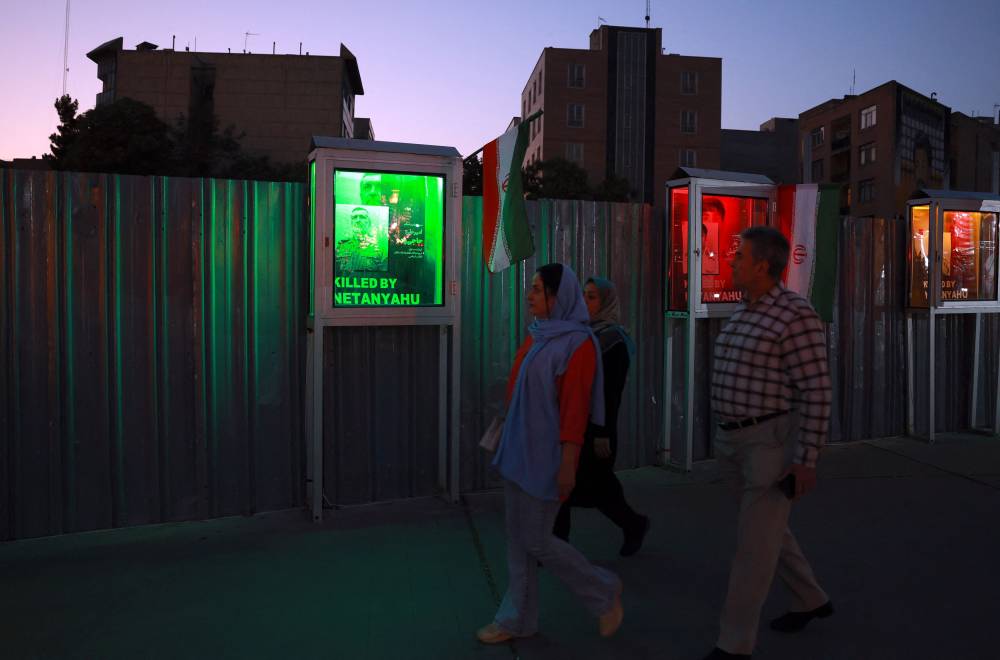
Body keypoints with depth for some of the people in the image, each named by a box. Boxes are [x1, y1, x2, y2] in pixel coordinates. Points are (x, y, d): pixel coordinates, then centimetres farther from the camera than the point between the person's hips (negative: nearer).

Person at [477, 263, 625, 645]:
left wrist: (568, 464, -21)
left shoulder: (577, 342, -15)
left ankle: (605, 592, 21)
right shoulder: (537, 335, 9)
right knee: (517, 537, 13)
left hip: (546, 456, -8)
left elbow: (575, 407, -19)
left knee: (536, 541, 0)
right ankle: (518, 619, 26)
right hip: (519, 451, 8)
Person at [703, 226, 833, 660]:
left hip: (773, 441, -9)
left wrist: (807, 461, -19)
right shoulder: (745, 315, 11)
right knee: (768, 528, 21)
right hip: (736, 441, 9)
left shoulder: (795, 316, -17)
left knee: (754, 542, -3)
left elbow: (817, 391, -18)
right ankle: (811, 601, 43)